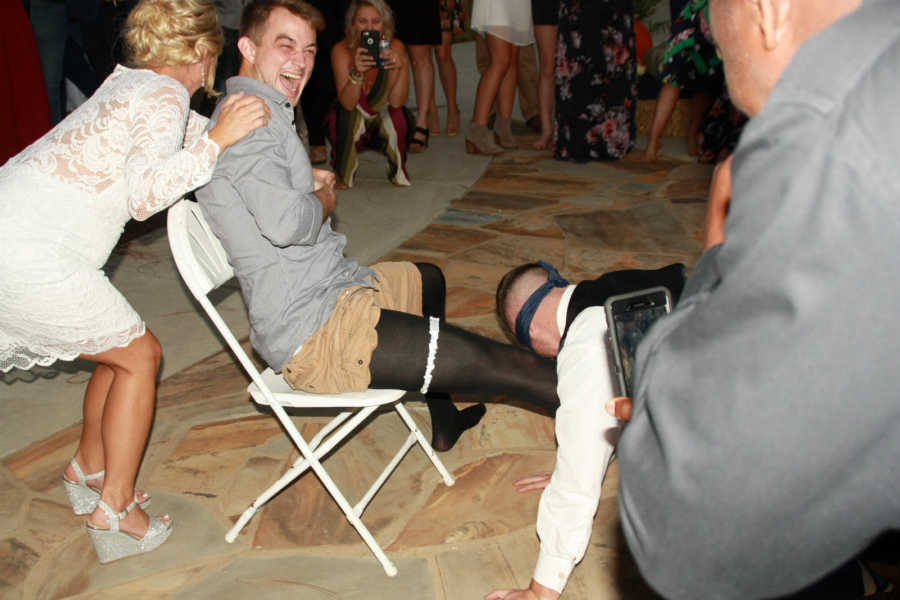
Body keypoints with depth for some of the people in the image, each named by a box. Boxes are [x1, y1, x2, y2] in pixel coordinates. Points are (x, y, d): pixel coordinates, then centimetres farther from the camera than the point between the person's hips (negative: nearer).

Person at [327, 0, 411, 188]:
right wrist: (356, 72, -48)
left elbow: (396, 101, -25)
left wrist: (401, 66, -41)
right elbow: (347, 103, -30)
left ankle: (397, 170, -4)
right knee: (353, 111, -32)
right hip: (350, 127, -1)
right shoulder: (342, 50, -20)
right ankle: (344, 173, -7)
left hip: (386, 125, 1)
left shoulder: (395, 47, -17)